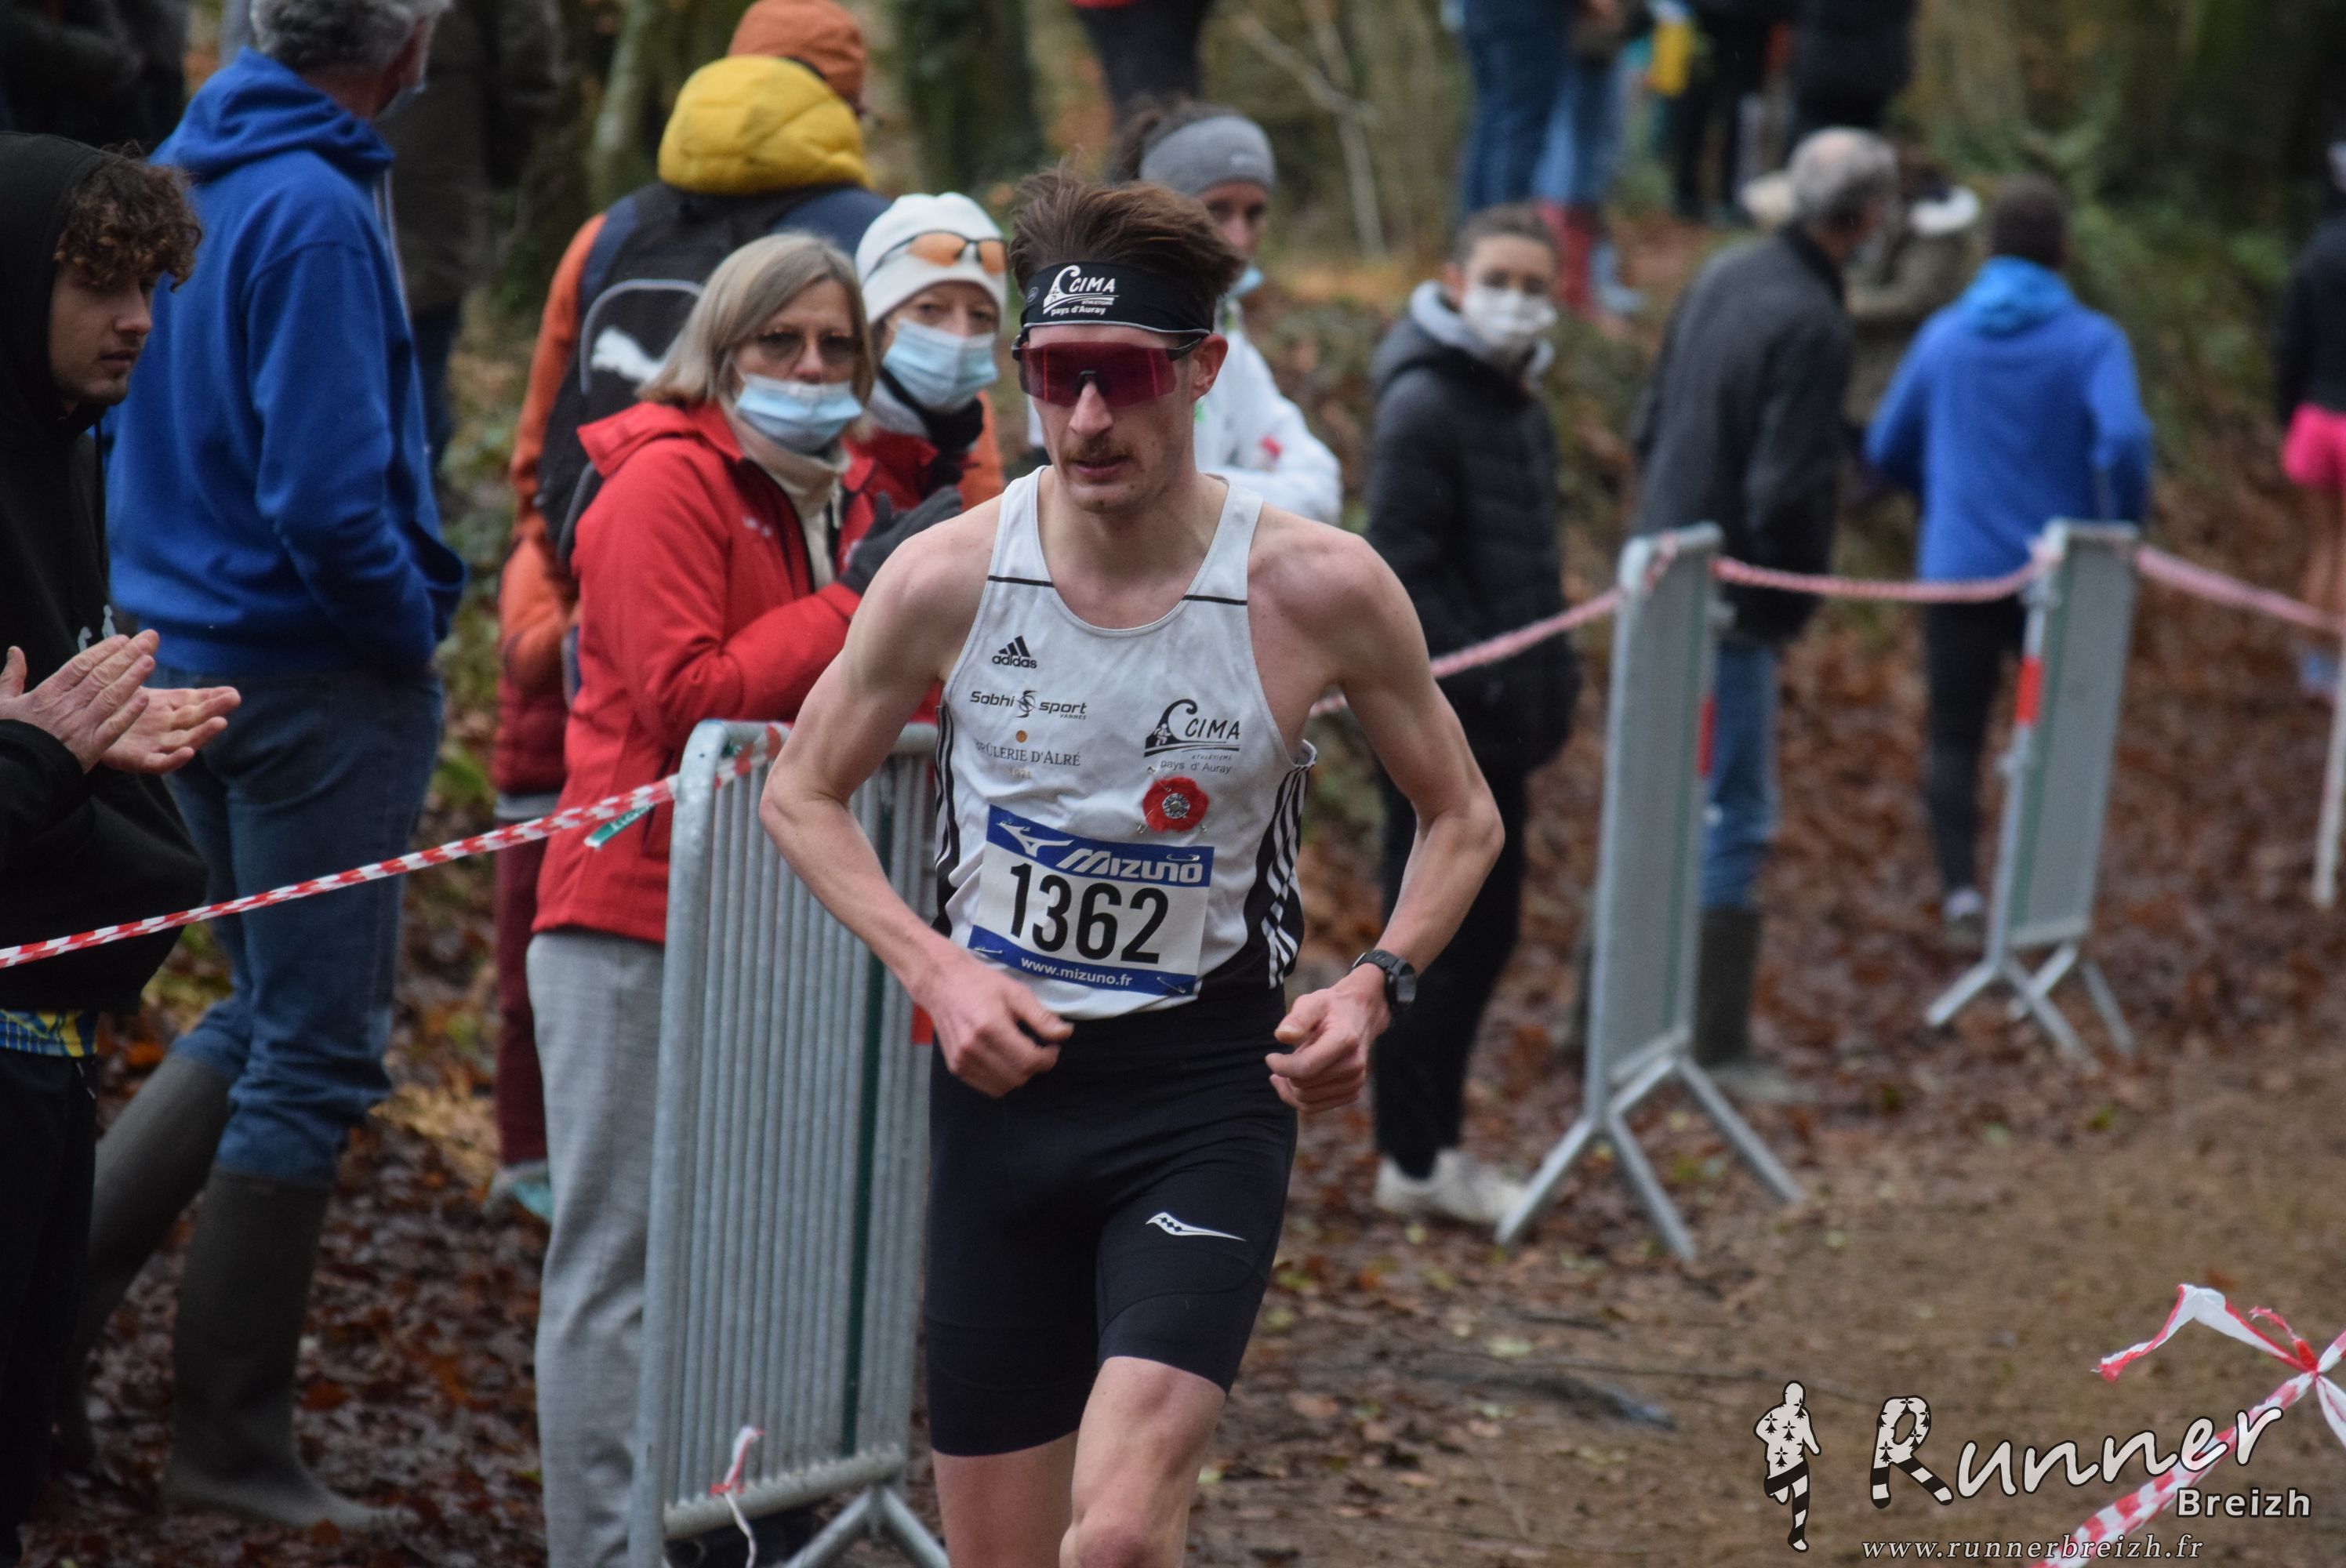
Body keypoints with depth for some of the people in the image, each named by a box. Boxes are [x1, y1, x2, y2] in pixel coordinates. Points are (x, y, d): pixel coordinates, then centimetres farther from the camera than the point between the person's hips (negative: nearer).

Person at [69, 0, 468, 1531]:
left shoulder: (178, 175, 7)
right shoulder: (316, 211, -20)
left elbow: (109, 417, 17)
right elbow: (327, 497, -25)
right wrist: (412, 631, -8)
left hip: (186, 651, 9)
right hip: (318, 678, -9)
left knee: (272, 1015, 21)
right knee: (315, 1055, 1)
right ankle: (233, 1444, 6)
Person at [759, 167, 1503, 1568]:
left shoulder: (1319, 588, -10)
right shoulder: (951, 577, -7)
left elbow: (1463, 820, 5)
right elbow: (802, 794, 8)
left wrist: (1377, 983, -13)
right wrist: (936, 968, -8)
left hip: (1210, 1091, -2)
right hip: (1002, 1074, 3)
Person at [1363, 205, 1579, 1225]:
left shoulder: (1520, 406, 15)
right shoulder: (1425, 405, -14)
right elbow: (1400, 572, -20)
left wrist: (1551, 683, 14)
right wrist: (1476, 683, -21)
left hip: (1498, 725, 9)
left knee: (1486, 928, 15)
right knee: (1435, 941, -4)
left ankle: (1435, 1140, 24)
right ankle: (1413, 1162, 3)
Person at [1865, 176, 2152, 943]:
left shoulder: (1943, 335, 4)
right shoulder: (2091, 341, -7)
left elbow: (1887, 449, 12)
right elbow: (2123, 439, -23)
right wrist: (2123, 530, -6)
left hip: (1958, 569, 1)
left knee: (1954, 734, 8)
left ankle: (1959, 885, -8)